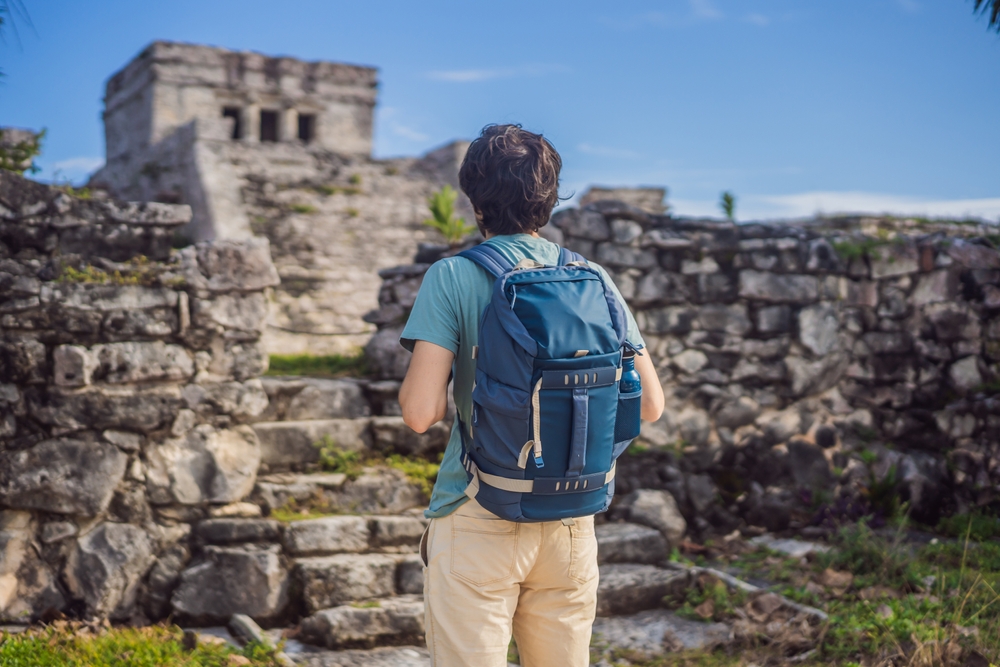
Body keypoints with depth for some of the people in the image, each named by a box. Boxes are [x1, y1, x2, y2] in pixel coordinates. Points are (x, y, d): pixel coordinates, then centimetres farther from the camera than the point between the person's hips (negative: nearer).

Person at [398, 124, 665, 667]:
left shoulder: (452, 277, -8)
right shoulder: (593, 279, 3)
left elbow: (420, 412, -15)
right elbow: (650, 404, 4)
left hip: (477, 523, -4)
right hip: (571, 525, 4)